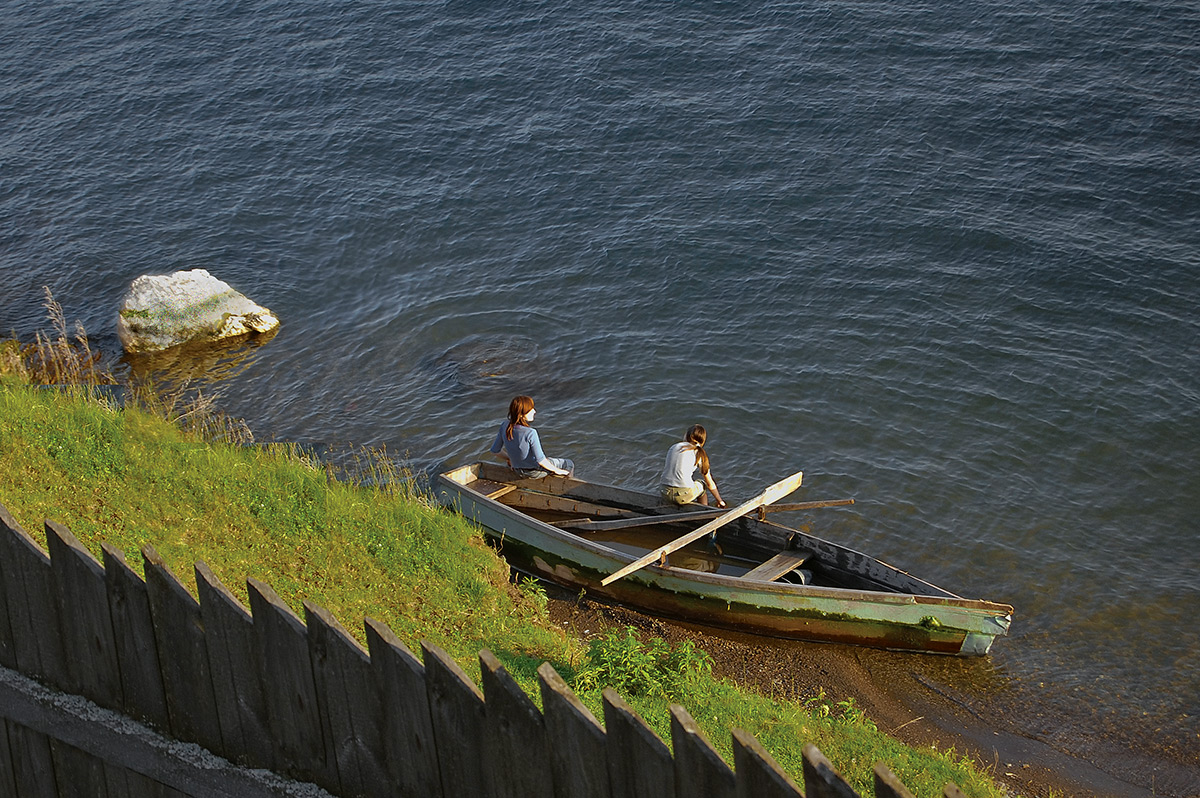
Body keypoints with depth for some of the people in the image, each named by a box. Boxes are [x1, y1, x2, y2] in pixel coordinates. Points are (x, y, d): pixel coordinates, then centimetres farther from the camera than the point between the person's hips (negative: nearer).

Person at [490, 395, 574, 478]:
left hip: (518, 470, 7)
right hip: (535, 471, -7)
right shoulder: (530, 433, -33)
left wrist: (510, 460, 14)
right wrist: (556, 470, -9)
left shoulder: (505, 426, -15)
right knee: (569, 465, 19)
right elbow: (540, 460, -26)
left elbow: (495, 451, -4)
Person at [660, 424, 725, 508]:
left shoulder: (673, 448, 12)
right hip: (683, 496, -4)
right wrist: (720, 501, 21)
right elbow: (710, 484, 6)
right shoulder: (700, 454, 2)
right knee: (702, 484, 27)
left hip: (665, 494, 4)